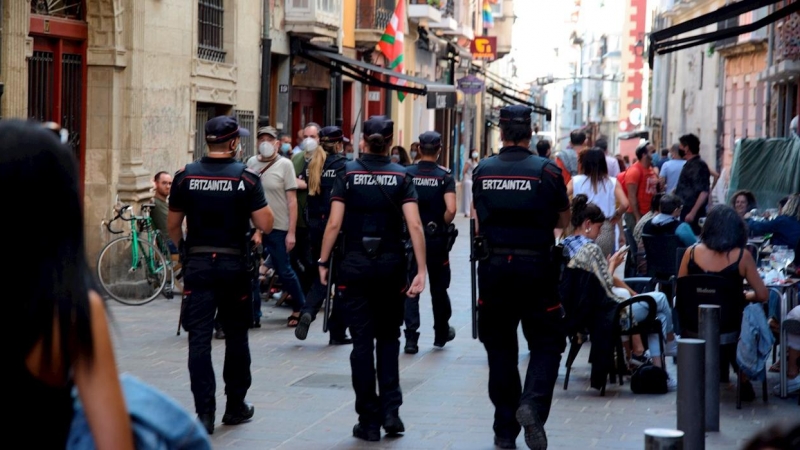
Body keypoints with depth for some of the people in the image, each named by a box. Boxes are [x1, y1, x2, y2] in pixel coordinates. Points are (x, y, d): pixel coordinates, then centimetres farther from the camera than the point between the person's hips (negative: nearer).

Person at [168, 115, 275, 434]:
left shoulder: (185, 177, -1)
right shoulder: (246, 178, -7)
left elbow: (173, 225, 5)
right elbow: (265, 225, -9)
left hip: (197, 264, 1)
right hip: (234, 265, 0)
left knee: (199, 339, 0)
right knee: (236, 337, 14)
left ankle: (205, 412, -5)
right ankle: (236, 406, 24)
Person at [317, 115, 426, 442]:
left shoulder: (348, 174, -2)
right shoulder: (401, 176, -1)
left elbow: (334, 223, -8)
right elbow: (414, 225, -10)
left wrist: (323, 262, 0)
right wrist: (421, 271, -10)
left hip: (355, 266, -1)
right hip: (391, 265, 1)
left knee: (362, 342, 3)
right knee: (388, 338, 16)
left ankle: (369, 421, 5)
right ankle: (391, 409, 5)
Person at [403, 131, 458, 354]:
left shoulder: (407, 173, -3)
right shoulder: (445, 176, -7)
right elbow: (451, 209, -19)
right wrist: (444, 225, 0)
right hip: (436, 237, 0)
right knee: (439, 287, 16)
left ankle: (411, 337, -6)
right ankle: (442, 333, 32)